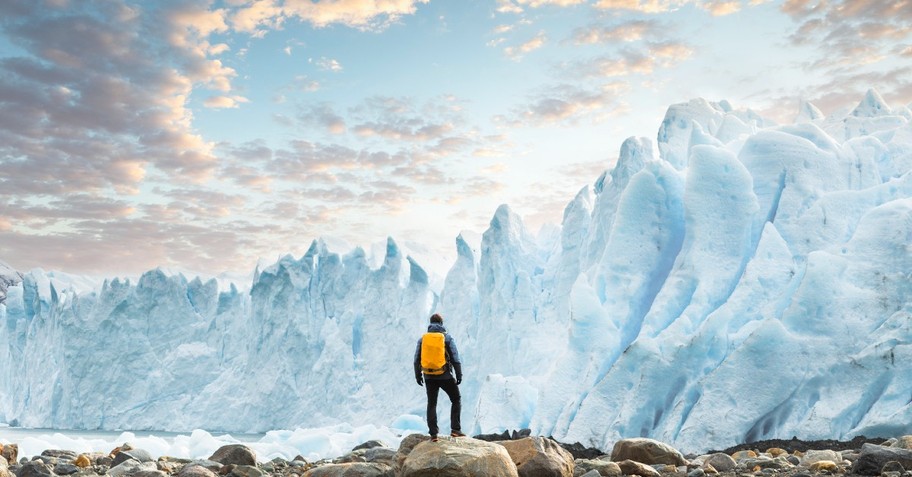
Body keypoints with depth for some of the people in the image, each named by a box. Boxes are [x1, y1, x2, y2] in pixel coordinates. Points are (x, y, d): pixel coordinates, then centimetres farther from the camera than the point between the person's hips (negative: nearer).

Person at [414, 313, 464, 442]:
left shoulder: (423, 338, 4)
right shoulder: (447, 338, -5)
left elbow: (417, 359, 8)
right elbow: (455, 358, -7)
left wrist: (418, 375, 17)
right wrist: (459, 374, 0)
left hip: (429, 376, 3)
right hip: (445, 376, -3)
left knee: (432, 404, 12)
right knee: (456, 400, 12)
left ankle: (433, 433, 7)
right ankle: (455, 429, 3)